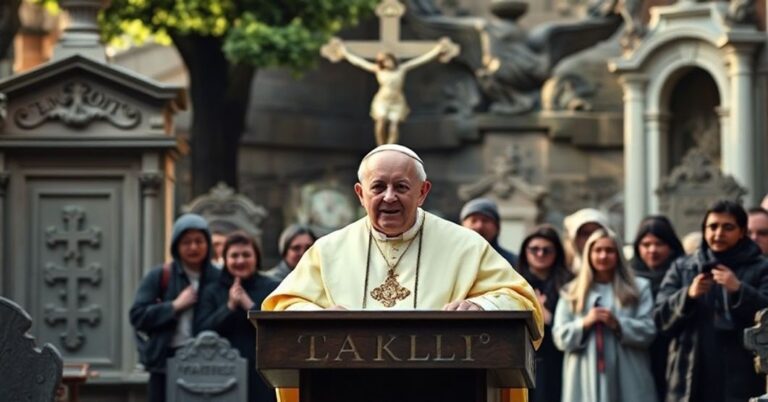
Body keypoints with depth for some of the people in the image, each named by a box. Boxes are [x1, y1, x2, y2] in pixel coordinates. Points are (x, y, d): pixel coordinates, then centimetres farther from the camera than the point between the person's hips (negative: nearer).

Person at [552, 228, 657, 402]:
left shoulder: (638, 288, 12)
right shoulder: (572, 292, 16)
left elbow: (648, 331, 2)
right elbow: (560, 337, 7)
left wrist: (618, 324, -13)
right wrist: (585, 323, -10)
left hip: (627, 381, 0)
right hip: (586, 381, 0)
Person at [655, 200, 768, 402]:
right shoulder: (682, 268, 14)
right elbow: (661, 317, 5)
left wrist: (739, 290, -22)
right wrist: (688, 295, -13)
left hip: (741, 383, -3)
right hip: (690, 382, 3)